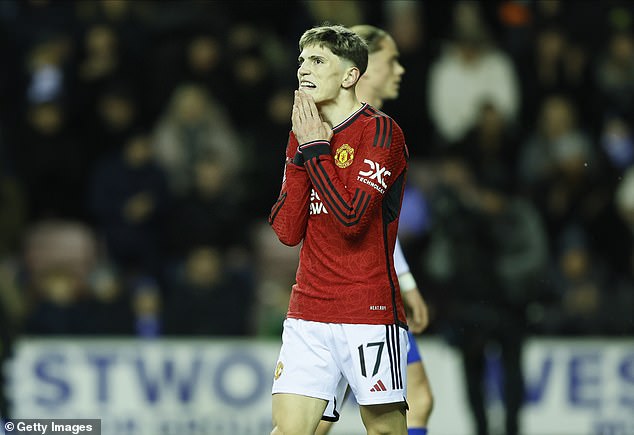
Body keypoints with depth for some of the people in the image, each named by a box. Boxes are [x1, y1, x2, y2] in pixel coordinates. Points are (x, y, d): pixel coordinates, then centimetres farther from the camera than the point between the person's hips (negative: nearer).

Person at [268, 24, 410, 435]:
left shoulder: (380, 130, -7)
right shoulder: (305, 133, 13)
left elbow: (351, 217, -19)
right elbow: (288, 231, 5)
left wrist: (317, 148, -12)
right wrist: (302, 150, -1)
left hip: (370, 309, -6)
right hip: (308, 311, 6)